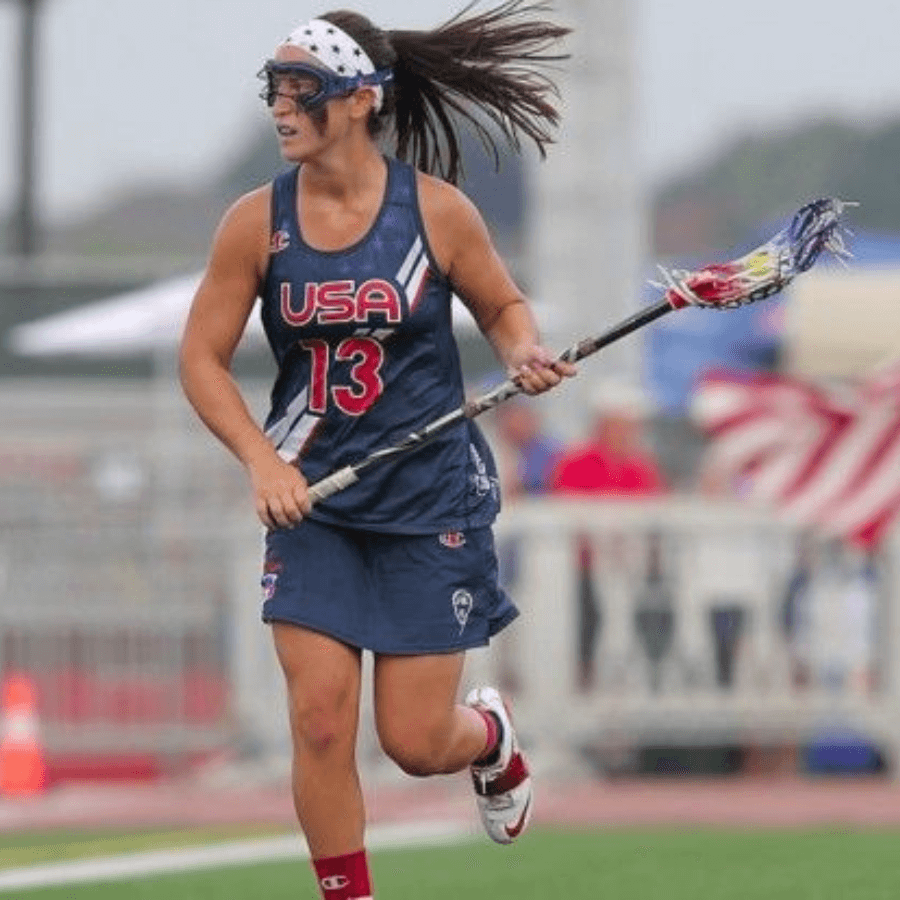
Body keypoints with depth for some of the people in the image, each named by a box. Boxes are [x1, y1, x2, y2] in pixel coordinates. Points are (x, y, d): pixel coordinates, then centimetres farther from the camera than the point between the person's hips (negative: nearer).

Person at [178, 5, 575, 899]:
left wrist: (523, 354, -15)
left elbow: (503, 304, 7)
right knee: (319, 723, -9)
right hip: (311, 501, 2)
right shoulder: (257, 222, -6)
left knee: (415, 741, 0)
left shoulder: (437, 210, -10)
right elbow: (202, 358, 0)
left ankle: (490, 736, 37)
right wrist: (262, 460, -14)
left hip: (431, 498, -2)